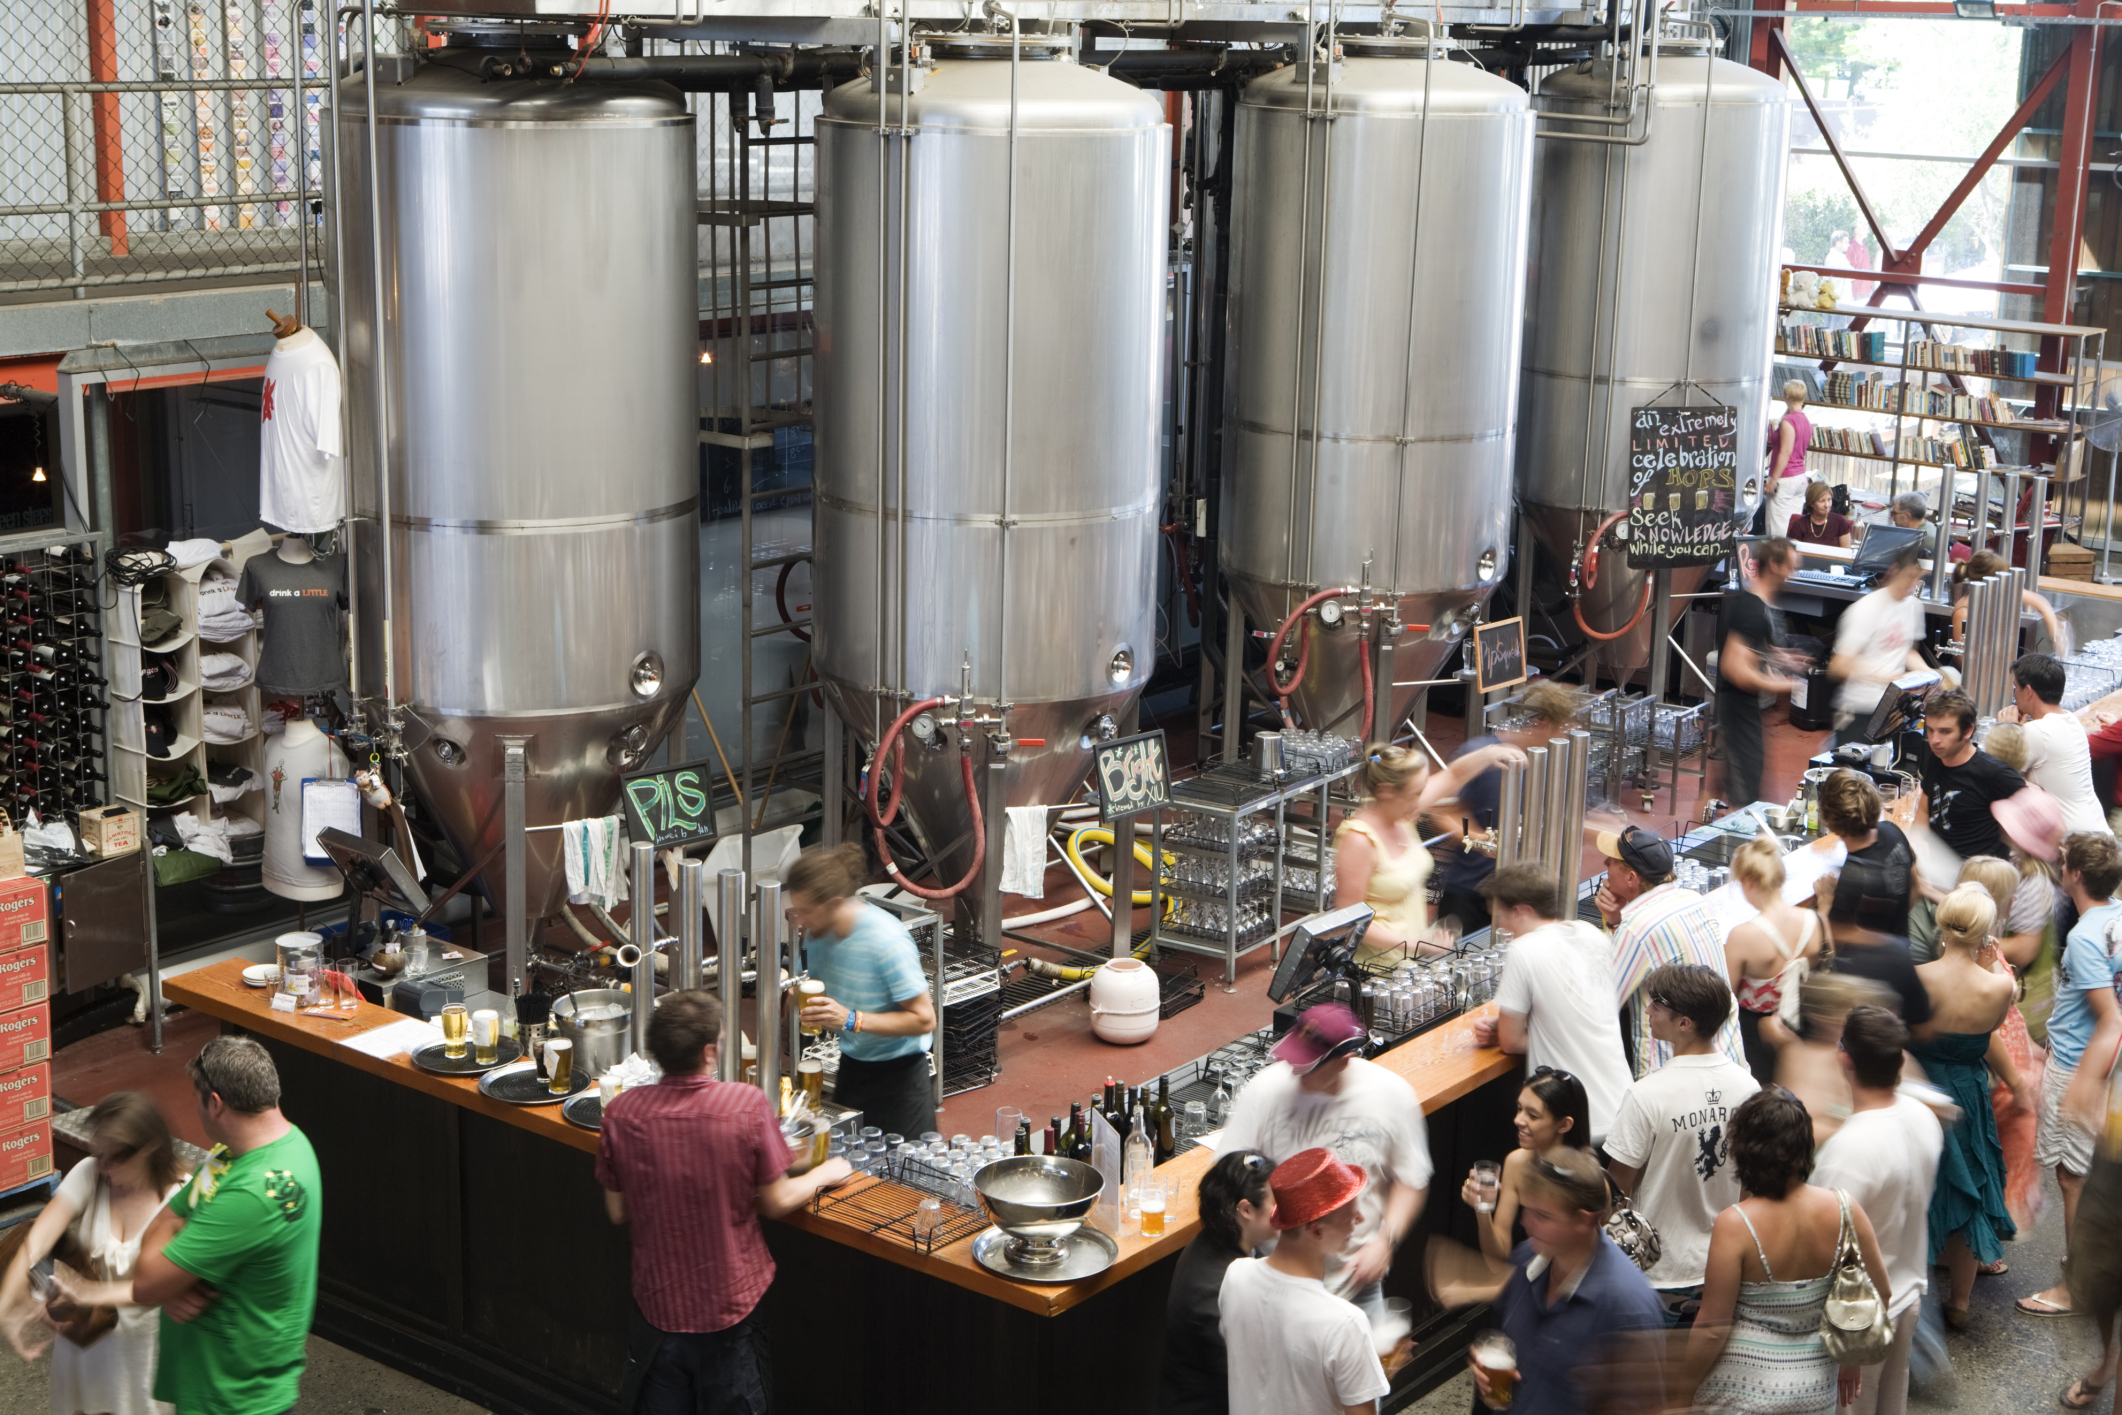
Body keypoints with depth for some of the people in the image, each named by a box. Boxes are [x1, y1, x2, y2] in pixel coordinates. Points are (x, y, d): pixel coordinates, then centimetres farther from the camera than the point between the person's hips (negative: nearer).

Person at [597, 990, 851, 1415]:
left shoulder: (622, 1112, -13)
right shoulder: (748, 1105, -20)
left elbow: (617, 1212, -2)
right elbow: (776, 1202, -10)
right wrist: (824, 1174, 9)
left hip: (657, 1304, 2)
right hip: (730, 1301, -2)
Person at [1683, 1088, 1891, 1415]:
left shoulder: (1735, 1226, -22)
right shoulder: (1844, 1210, -10)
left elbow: (1713, 1327, -18)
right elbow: (1881, 1295, 2)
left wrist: (1683, 1388, -3)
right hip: (1817, 1388, 4)